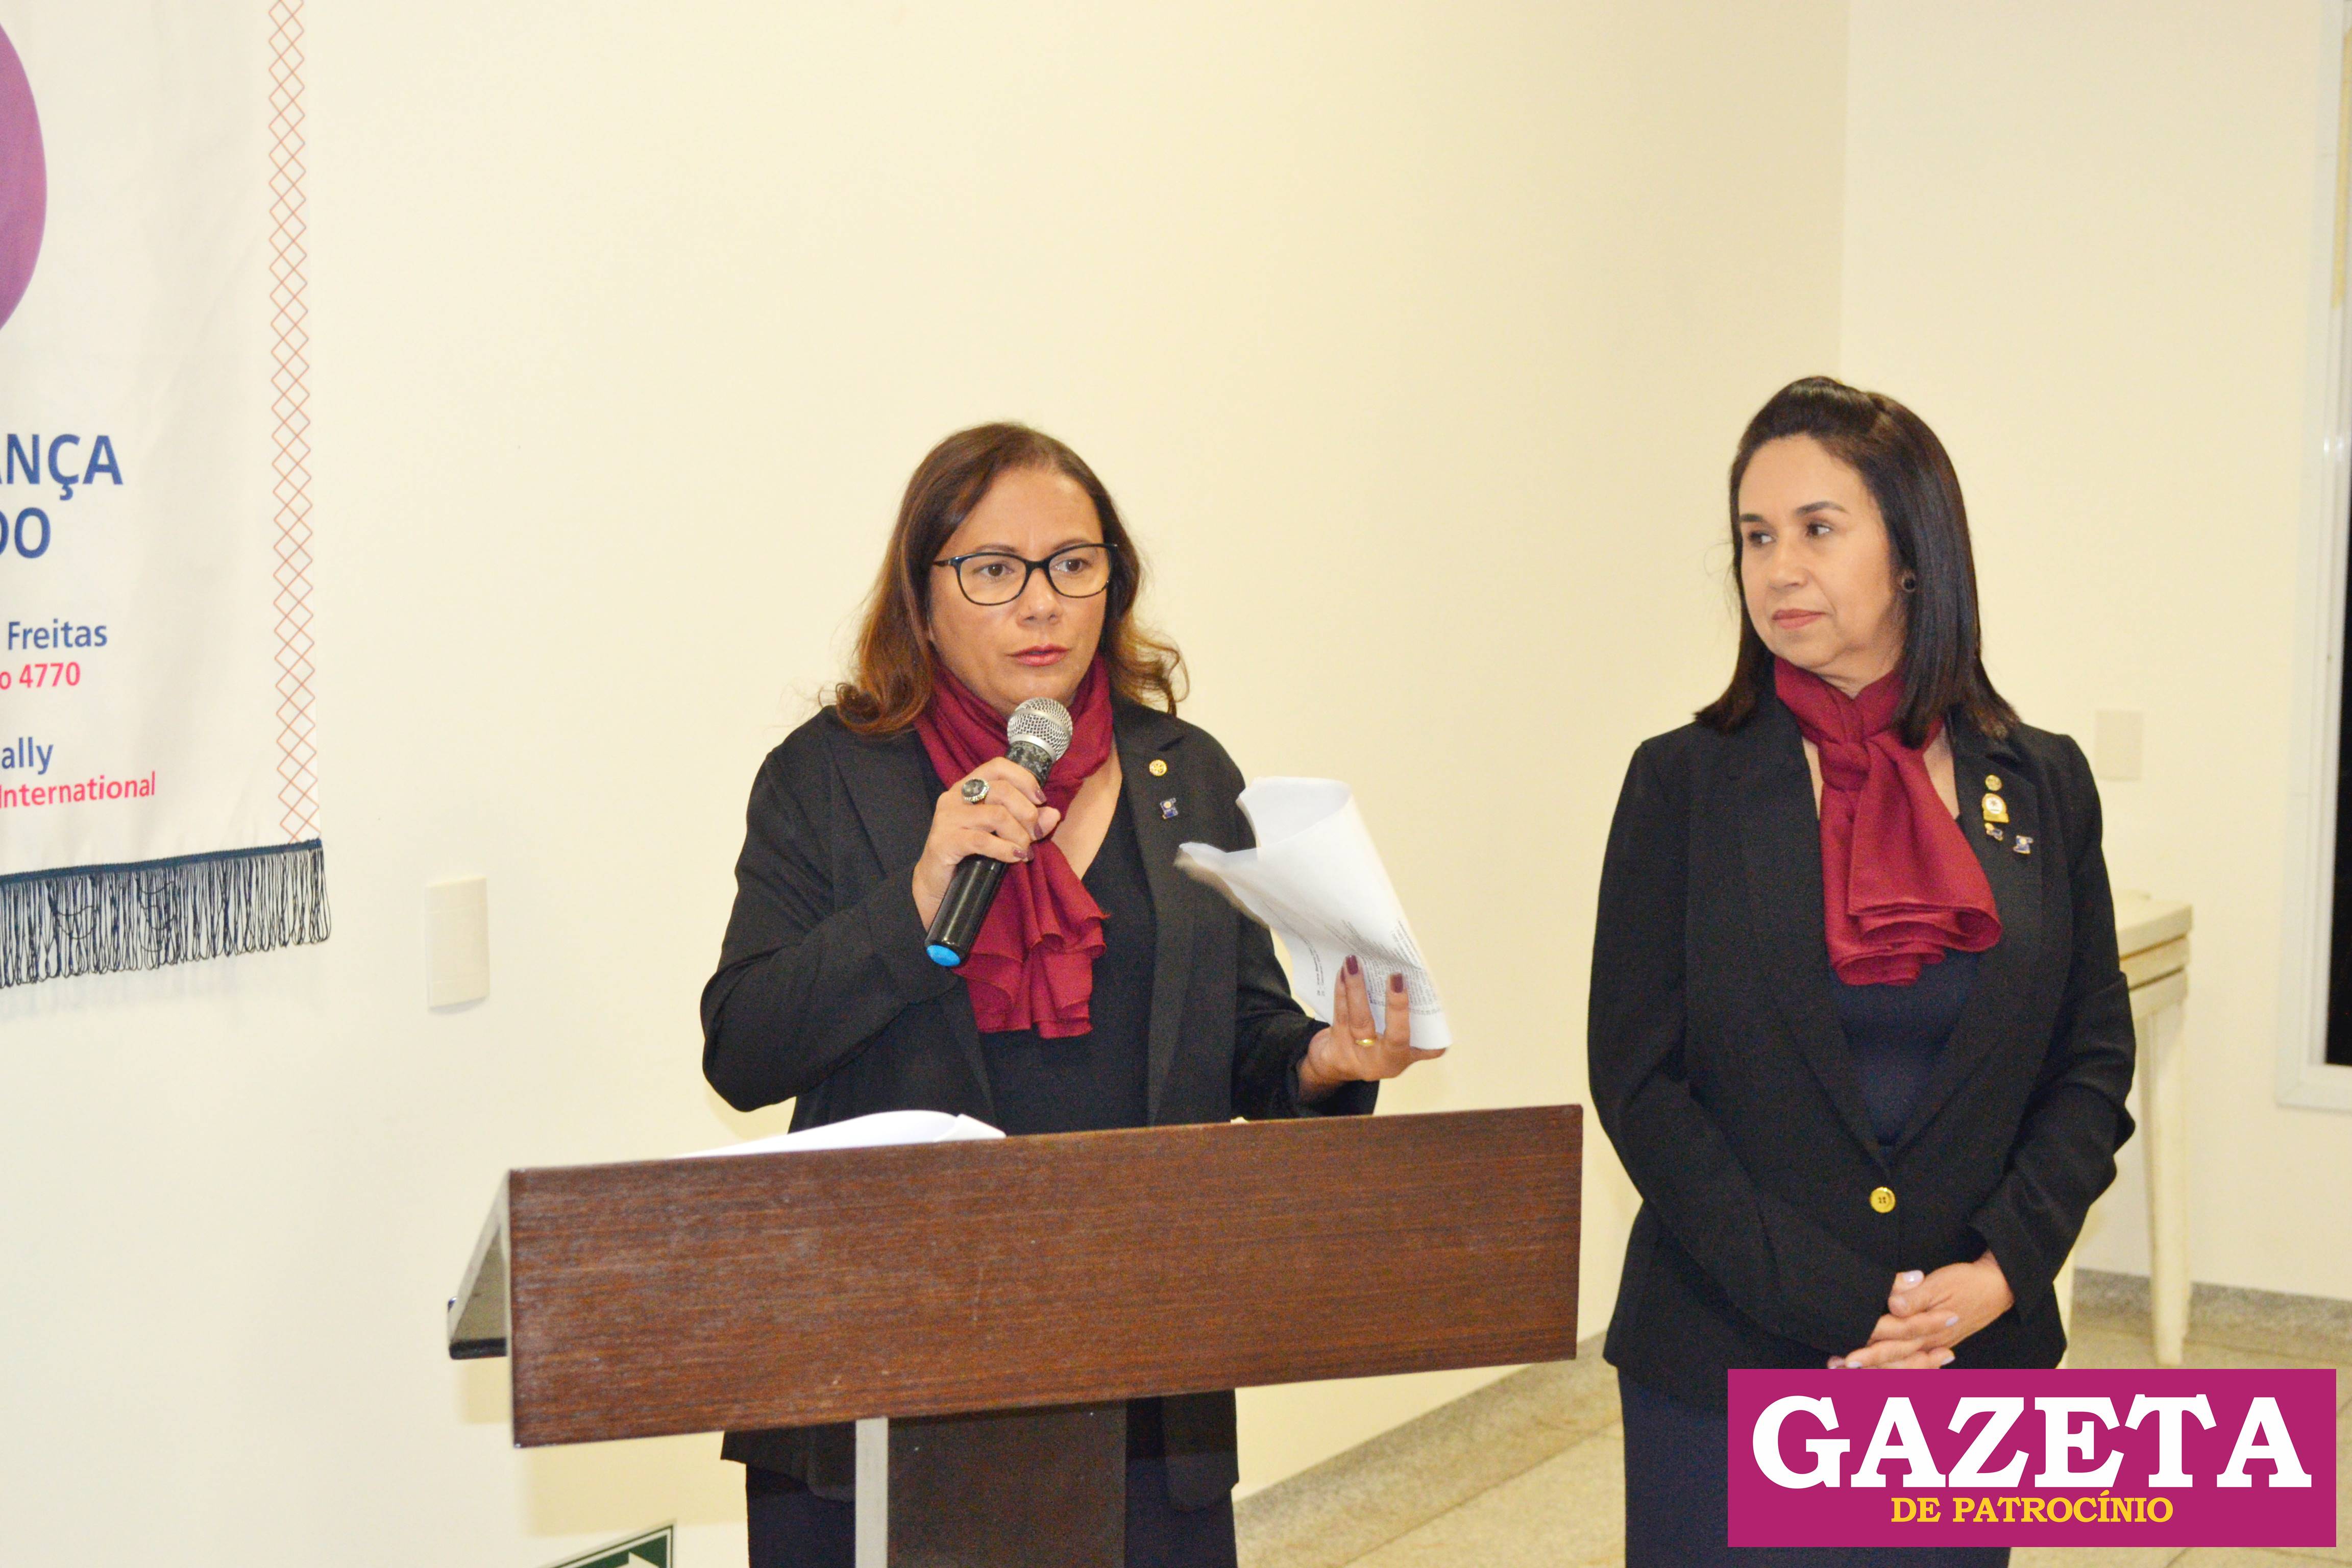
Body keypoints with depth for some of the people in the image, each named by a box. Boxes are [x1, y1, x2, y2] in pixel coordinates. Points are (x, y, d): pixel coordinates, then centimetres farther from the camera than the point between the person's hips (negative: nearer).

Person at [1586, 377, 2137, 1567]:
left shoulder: (2041, 785, 4)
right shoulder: (1686, 783, -3)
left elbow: (2093, 1063, 6)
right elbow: (1637, 1078, -6)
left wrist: (2002, 1269, -9)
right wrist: (1832, 1309, -12)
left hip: (1971, 1364, 2)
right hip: (1724, 1368, -2)